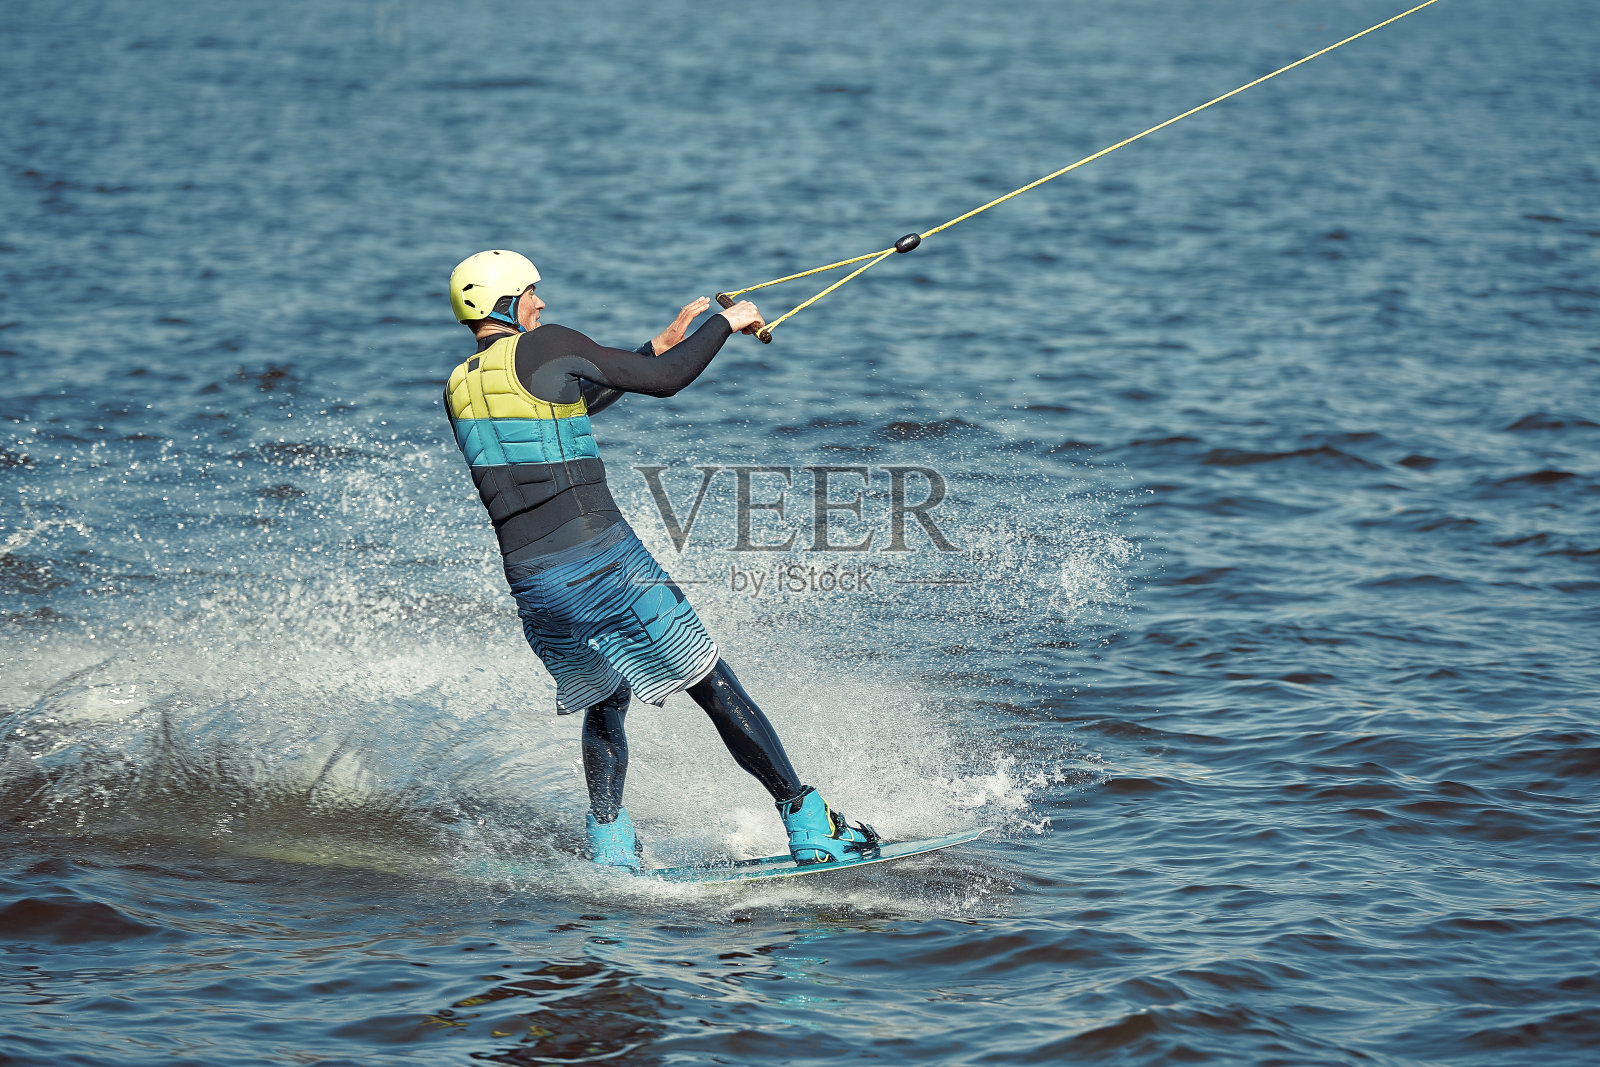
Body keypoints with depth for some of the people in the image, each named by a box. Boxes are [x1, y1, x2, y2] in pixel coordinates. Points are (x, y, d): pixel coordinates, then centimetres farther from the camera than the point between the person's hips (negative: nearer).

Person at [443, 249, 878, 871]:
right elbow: (666, 381, -1)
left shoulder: (459, 392, 16)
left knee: (603, 707, 27)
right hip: (602, 558, -6)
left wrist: (661, 344, 31)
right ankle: (809, 828, 3)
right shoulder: (544, 345, -5)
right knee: (717, 691, 3)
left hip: (529, 582, 6)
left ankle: (609, 852, 18)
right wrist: (724, 323, 14)